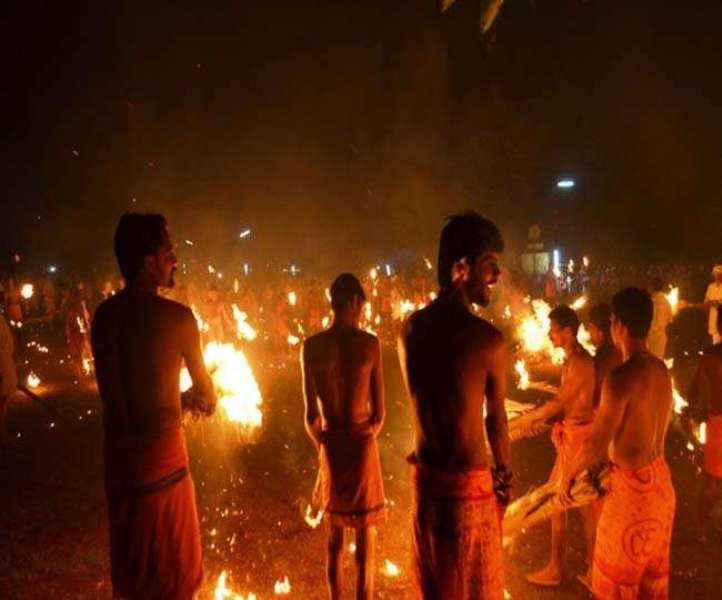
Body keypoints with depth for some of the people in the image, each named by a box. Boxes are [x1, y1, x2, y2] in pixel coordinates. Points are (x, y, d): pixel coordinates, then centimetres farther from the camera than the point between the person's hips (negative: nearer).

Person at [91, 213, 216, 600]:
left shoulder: (104, 315, 0)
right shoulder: (177, 316, -14)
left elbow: (127, 384, 9)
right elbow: (203, 385, 2)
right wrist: (204, 401, 24)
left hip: (118, 451, 5)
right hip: (162, 452, -5)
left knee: (129, 563, 23)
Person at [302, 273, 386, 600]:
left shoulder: (311, 346, -6)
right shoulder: (369, 343, -11)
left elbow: (311, 415, -3)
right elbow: (379, 412, -6)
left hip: (330, 443, 3)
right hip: (363, 442, -2)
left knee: (334, 531, 19)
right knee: (366, 533, 10)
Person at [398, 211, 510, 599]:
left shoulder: (410, 327, -3)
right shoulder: (488, 339, -19)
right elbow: (496, 418, -5)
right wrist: (505, 473, 13)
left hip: (425, 480, 5)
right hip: (469, 486, -5)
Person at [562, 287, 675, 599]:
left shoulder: (622, 376, -24)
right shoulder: (661, 370, 2)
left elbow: (597, 445, -20)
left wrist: (569, 476, -4)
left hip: (633, 486, -8)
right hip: (660, 480, 8)